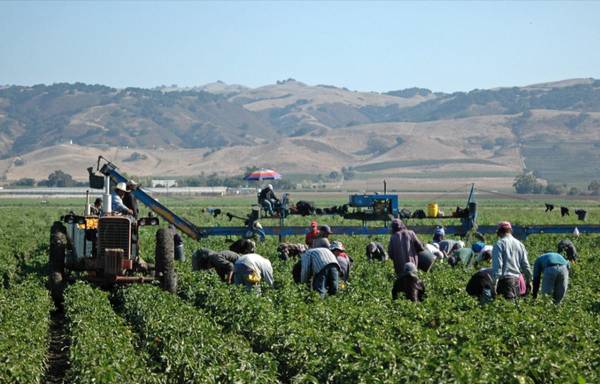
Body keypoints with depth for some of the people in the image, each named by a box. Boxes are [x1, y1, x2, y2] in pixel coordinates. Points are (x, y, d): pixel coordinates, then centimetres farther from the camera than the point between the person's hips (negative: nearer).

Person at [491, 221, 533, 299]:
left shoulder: (499, 244, -4)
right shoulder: (520, 244, 15)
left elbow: (497, 264, -11)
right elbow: (525, 265, 18)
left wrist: (495, 281, -12)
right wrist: (528, 281, 26)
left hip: (505, 279, -6)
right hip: (517, 278, 6)